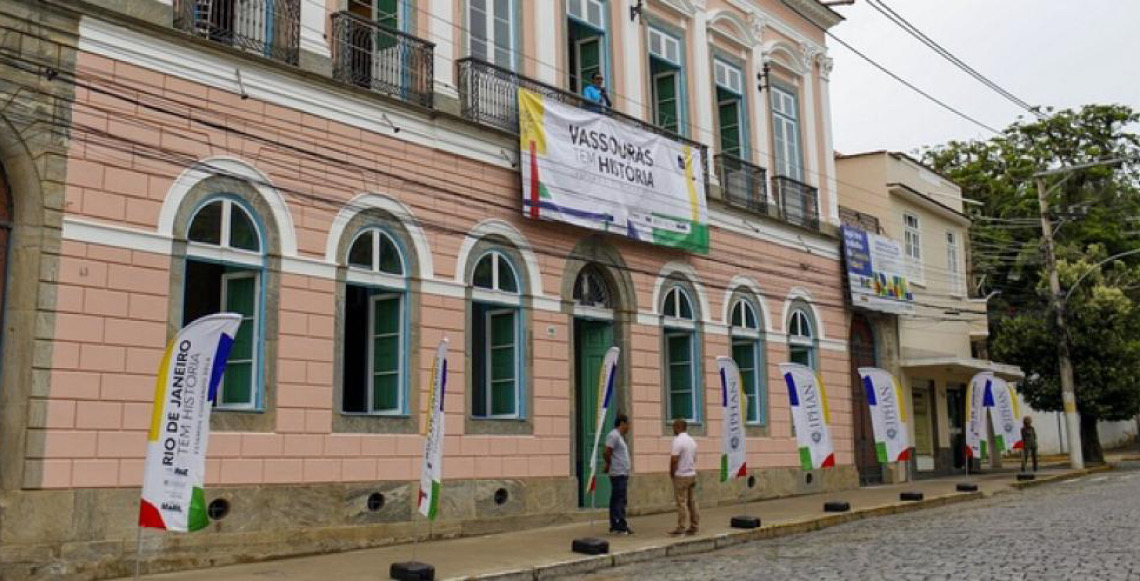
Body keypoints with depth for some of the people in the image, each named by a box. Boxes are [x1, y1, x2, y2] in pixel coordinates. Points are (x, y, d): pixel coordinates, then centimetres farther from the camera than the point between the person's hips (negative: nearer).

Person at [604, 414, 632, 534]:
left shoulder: (619, 436, 20)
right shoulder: (613, 435, -12)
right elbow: (606, 453, -19)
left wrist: (608, 466, 13)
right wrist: (609, 465, -5)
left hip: (622, 474, 10)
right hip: (618, 473, -10)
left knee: (616, 500, 11)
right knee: (620, 500, -10)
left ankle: (615, 526, 14)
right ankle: (621, 527, -10)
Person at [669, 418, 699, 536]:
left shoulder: (678, 441, -15)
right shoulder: (692, 441, 11)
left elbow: (674, 460, -18)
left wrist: (672, 473, -4)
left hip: (681, 476, -8)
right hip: (692, 474, 8)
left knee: (681, 502, -4)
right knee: (692, 502, 10)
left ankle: (681, 528, -3)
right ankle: (694, 526, 13)